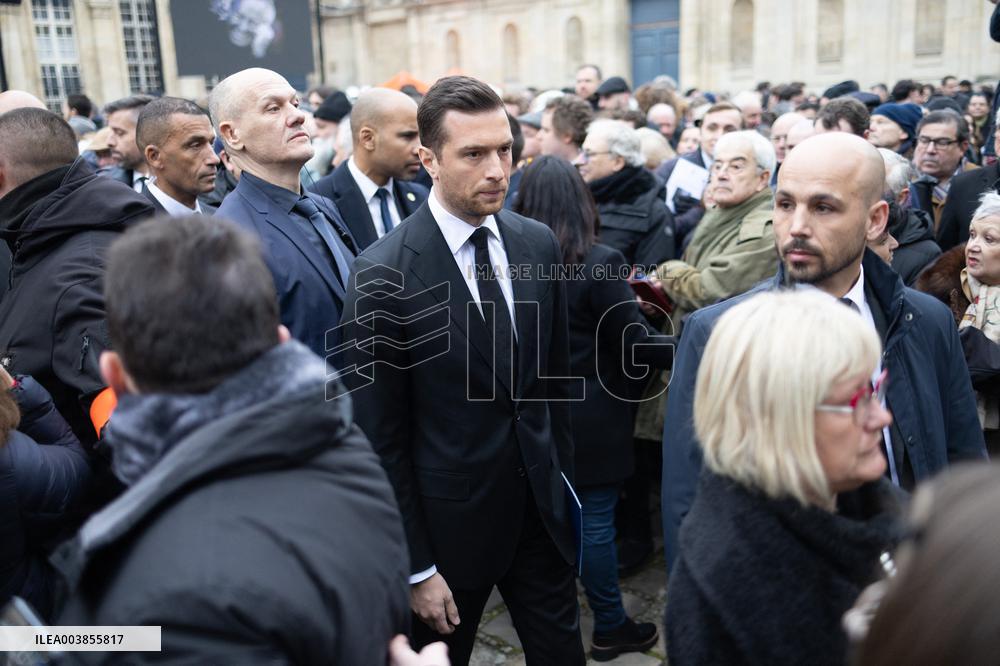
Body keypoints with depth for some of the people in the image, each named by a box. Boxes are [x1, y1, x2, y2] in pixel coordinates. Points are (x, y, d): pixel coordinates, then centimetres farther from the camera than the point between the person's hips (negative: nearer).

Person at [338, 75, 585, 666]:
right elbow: (382, 435, -14)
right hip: (451, 518, -4)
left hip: (542, 506, 4)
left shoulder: (539, 243, -2)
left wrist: (564, 478, 12)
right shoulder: (384, 275, -18)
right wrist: (416, 567, -10)